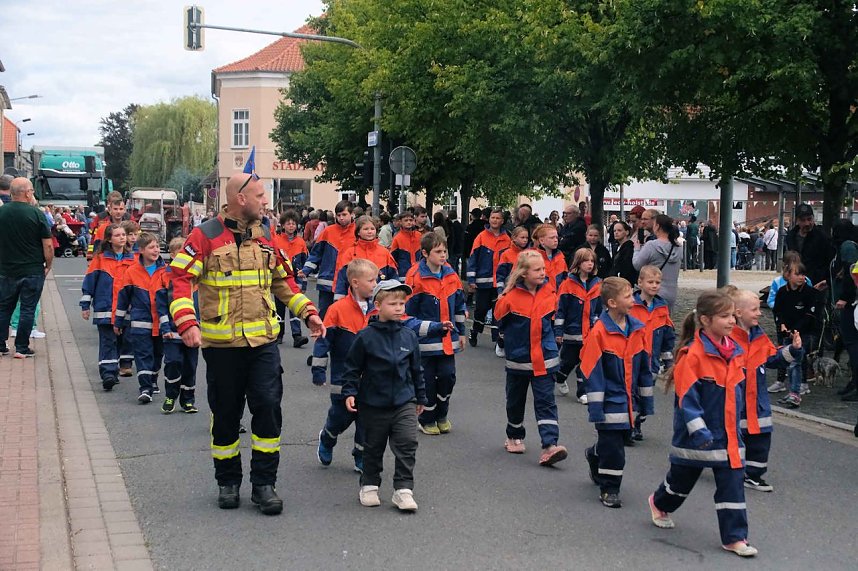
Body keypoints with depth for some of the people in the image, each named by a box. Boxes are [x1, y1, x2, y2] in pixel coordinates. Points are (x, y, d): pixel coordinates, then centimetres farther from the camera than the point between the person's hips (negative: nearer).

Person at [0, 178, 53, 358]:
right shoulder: (36, 214, -11)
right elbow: (48, 245, -11)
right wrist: (48, 265, 3)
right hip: (32, 271, -3)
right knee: (28, 309, 4)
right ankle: (22, 348, 6)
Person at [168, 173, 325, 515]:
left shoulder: (265, 236, 10)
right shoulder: (206, 236, -6)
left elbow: (282, 280, 20)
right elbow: (181, 278, -10)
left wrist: (307, 312, 11)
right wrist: (187, 322, -22)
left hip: (263, 341, 3)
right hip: (221, 343, -3)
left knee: (268, 407, -4)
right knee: (225, 414, 8)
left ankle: (264, 484, 9)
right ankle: (228, 483, 25)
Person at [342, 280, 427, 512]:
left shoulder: (409, 336, 2)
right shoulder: (365, 336, -8)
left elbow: (416, 369, 13)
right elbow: (353, 367, -2)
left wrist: (420, 397, 18)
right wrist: (349, 392, -10)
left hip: (404, 403, 2)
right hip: (373, 403, -2)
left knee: (407, 444, -7)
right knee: (373, 447, 11)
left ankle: (403, 489, 0)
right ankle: (369, 485, 27)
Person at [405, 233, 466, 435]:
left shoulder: (451, 276, 5)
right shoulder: (416, 278, -13)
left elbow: (459, 307, 16)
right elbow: (409, 314, -11)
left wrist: (461, 332, 17)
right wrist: (434, 327, -11)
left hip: (448, 339, 4)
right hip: (425, 341, -4)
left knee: (448, 376, 2)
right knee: (427, 380, 4)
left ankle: (442, 416, 24)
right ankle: (427, 420, 21)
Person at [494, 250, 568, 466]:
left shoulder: (549, 292, -4)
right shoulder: (511, 297, -15)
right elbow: (500, 321, 1)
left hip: (544, 359, 1)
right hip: (518, 359, -1)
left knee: (546, 402, -7)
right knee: (515, 401, 16)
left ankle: (550, 445, -14)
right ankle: (515, 437, 38)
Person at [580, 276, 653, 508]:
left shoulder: (638, 329, 3)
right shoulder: (599, 332, -15)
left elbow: (645, 368, 12)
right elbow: (592, 371, -14)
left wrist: (646, 402, 14)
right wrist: (595, 407, -14)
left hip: (629, 401, 6)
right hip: (609, 401, -6)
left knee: (616, 440, 17)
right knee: (612, 447, -2)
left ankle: (594, 456, 46)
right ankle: (609, 489, 12)